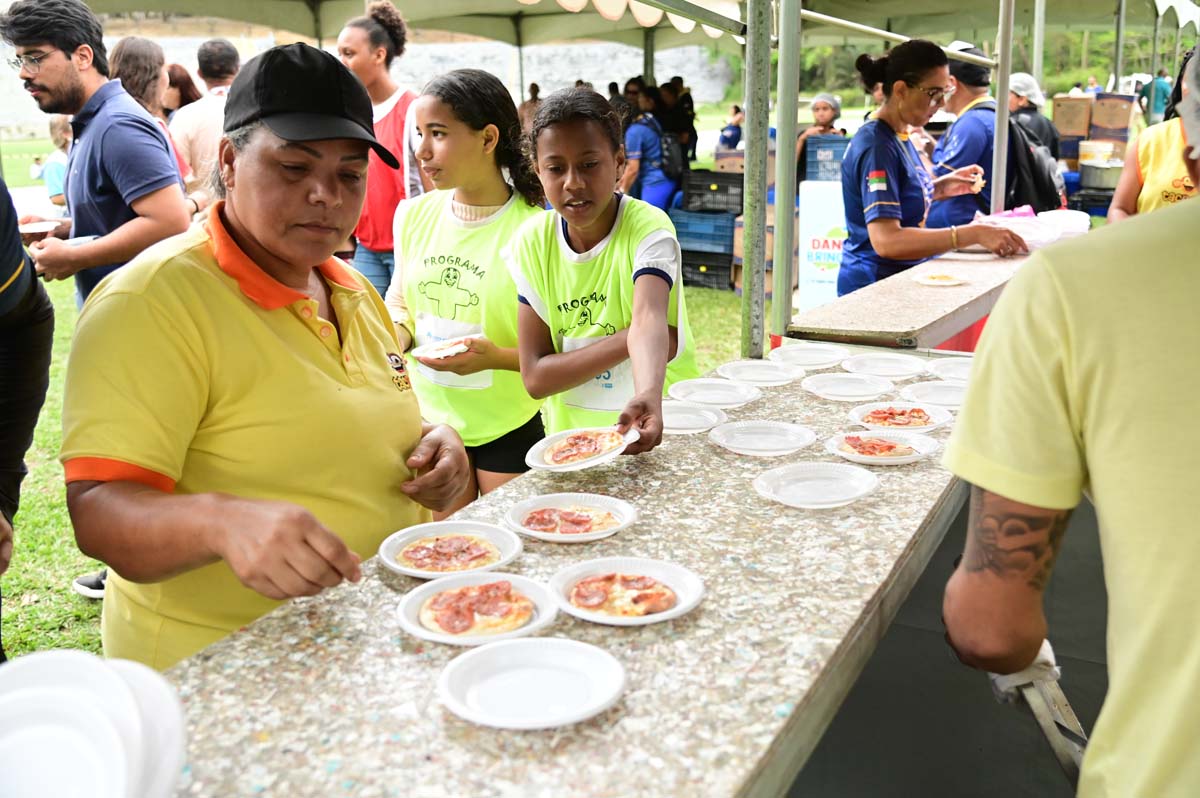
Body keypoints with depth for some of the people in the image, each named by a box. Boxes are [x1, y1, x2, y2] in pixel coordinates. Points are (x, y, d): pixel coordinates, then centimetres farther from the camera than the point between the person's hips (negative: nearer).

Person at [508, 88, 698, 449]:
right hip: (572, 439, 3)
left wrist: (649, 395, -52)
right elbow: (535, 377, -9)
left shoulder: (648, 229, -13)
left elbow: (649, 318, -33)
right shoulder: (533, 242, -5)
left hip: (666, 428, -3)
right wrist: (632, 338, -20)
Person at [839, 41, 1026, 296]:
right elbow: (885, 240, -30)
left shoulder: (899, 136, 8)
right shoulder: (876, 146, -20)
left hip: (901, 279, 9)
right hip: (874, 284, -9)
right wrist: (974, 234, -32)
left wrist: (939, 187, 5)